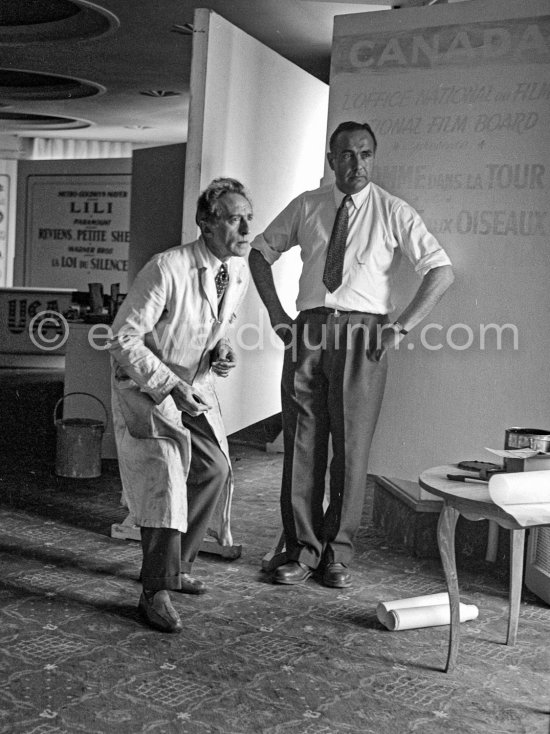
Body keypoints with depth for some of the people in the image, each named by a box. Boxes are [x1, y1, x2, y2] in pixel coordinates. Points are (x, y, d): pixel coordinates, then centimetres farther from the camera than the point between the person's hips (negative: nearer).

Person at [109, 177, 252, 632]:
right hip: (145, 383, -7)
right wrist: (169, 385, -30)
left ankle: (176, 565, 25)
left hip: (194, 382, 8)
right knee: (163, 471, -19)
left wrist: (221, 349, -6)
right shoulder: (167, 269, -27)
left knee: (215, 469, 5)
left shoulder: (239, 271, -4)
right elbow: (124, 339, -24)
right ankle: (156, 591, -10)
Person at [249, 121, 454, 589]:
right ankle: (303, 550, 15)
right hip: (309, 331, 3)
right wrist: (277, 314, 10)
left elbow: (442, 272, -1)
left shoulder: (394, 213, 3)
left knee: (351, 447, 1)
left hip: (362, 334, -2)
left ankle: (338, 553, 14)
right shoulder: (306, 207, 11)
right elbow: (260, 252, 21)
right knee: (302, 445, 4)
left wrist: (403, 326, -8)